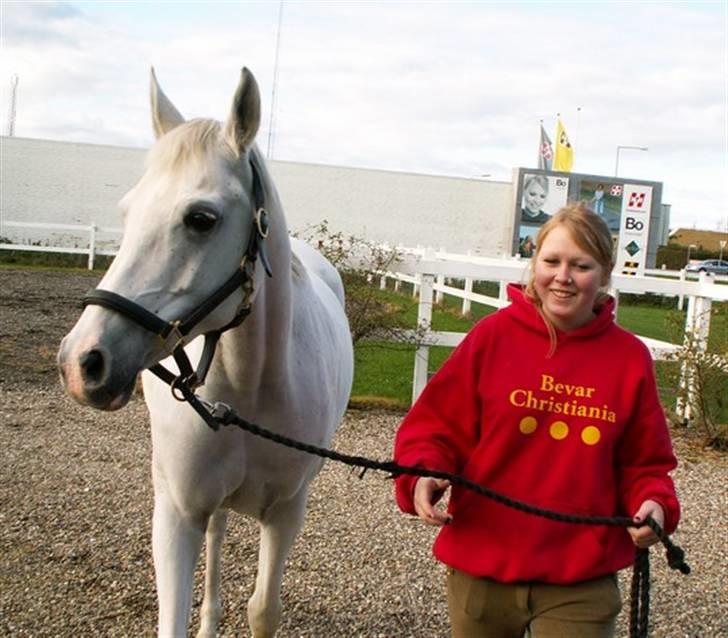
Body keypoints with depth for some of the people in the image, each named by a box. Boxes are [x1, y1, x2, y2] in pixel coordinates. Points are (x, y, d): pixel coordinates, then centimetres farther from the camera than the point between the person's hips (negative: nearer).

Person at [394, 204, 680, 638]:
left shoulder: (630, 357, -1)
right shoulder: (494, 335, -6)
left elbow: (645, 463, 7)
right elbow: (436, 424, -3)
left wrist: (654, 505, -12)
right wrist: (425, 474, -21)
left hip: (582, 580, 1)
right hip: (482, 566, 0)